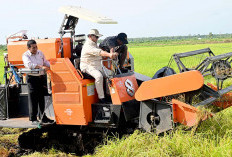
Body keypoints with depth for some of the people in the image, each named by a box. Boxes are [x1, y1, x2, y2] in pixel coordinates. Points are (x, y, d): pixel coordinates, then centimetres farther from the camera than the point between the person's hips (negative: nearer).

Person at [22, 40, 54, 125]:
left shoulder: (40, 53, 10)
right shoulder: (25, 55, -7)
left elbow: (46, 62, 23)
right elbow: (29, 65, -26)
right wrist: (41, 67, -33)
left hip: (42, 77, 5)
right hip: (32, 78, -5)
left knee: (42, 98, 10)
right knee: (33, 99, -3)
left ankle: (43, 117, 19)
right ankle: (33, 119, 4)